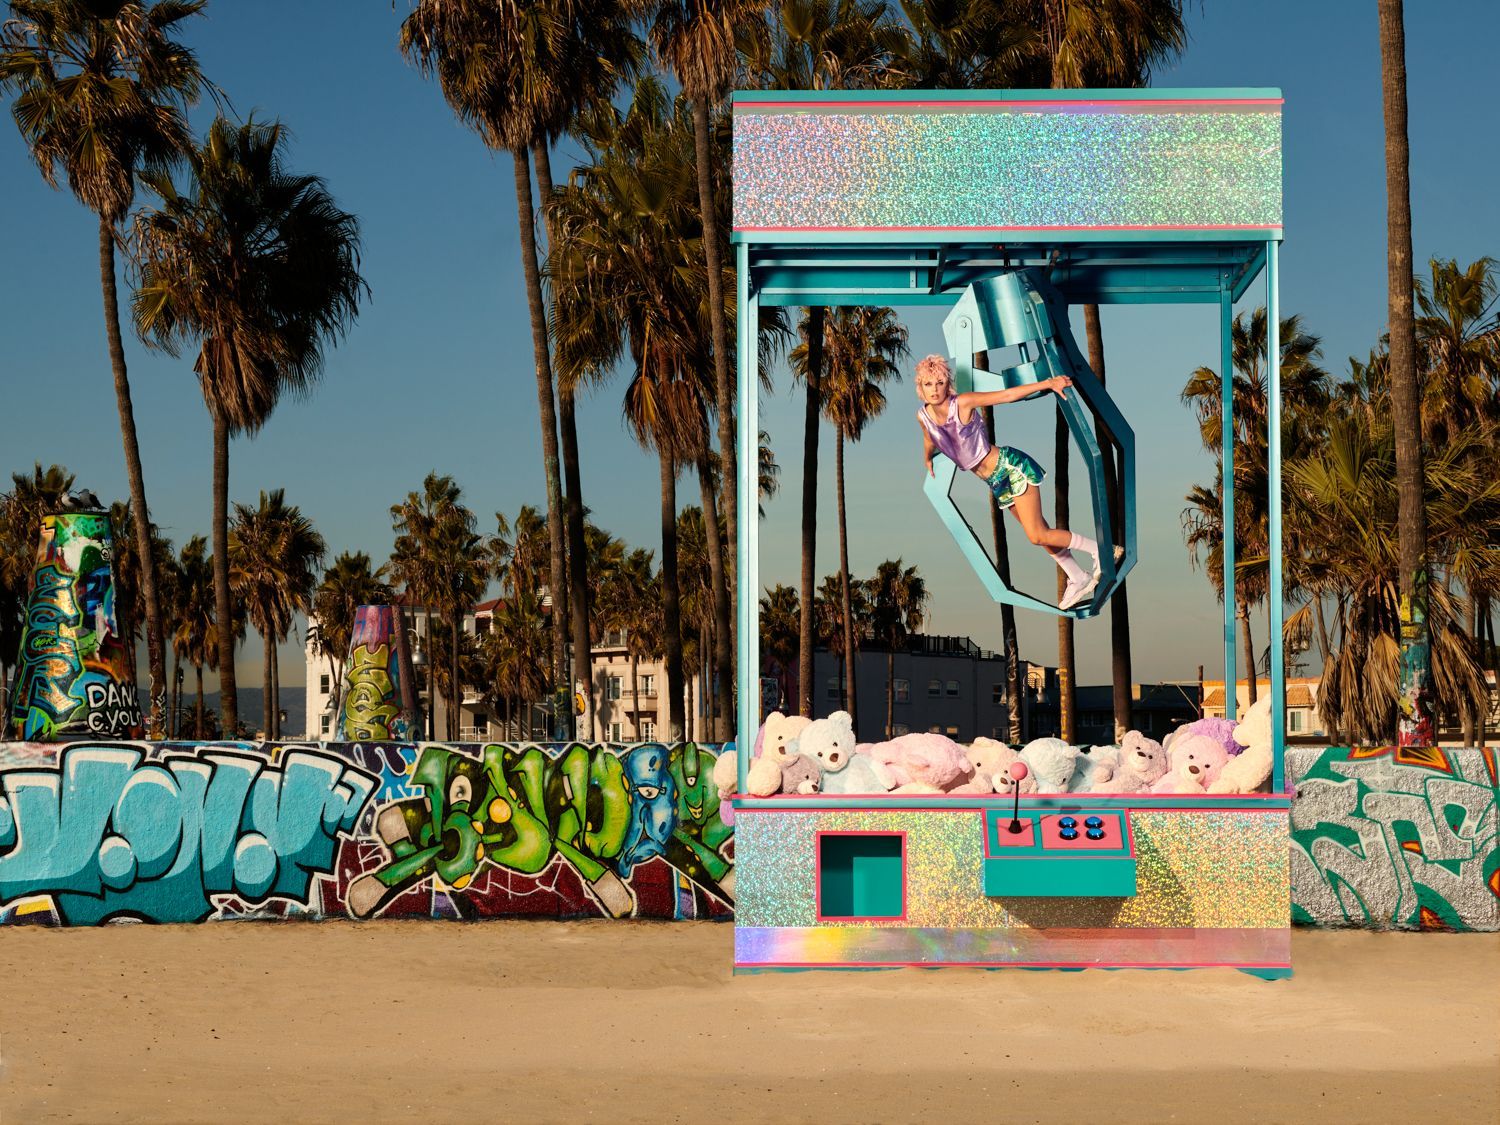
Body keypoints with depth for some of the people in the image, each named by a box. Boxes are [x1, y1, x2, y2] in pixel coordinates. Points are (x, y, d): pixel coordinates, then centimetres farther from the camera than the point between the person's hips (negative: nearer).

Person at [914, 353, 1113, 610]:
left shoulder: (962, 403, -20)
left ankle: (1100, 549, 8)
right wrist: (927, 459, 39)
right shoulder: (923, 417, -4)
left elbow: (1007, 395, -19)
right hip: (995, 482, 6)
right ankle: (1078, 579, 31)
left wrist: (1047, 383, -23)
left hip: (1011, 467, -6)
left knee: (1037, 535, -11)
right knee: (1039, 532, 14)